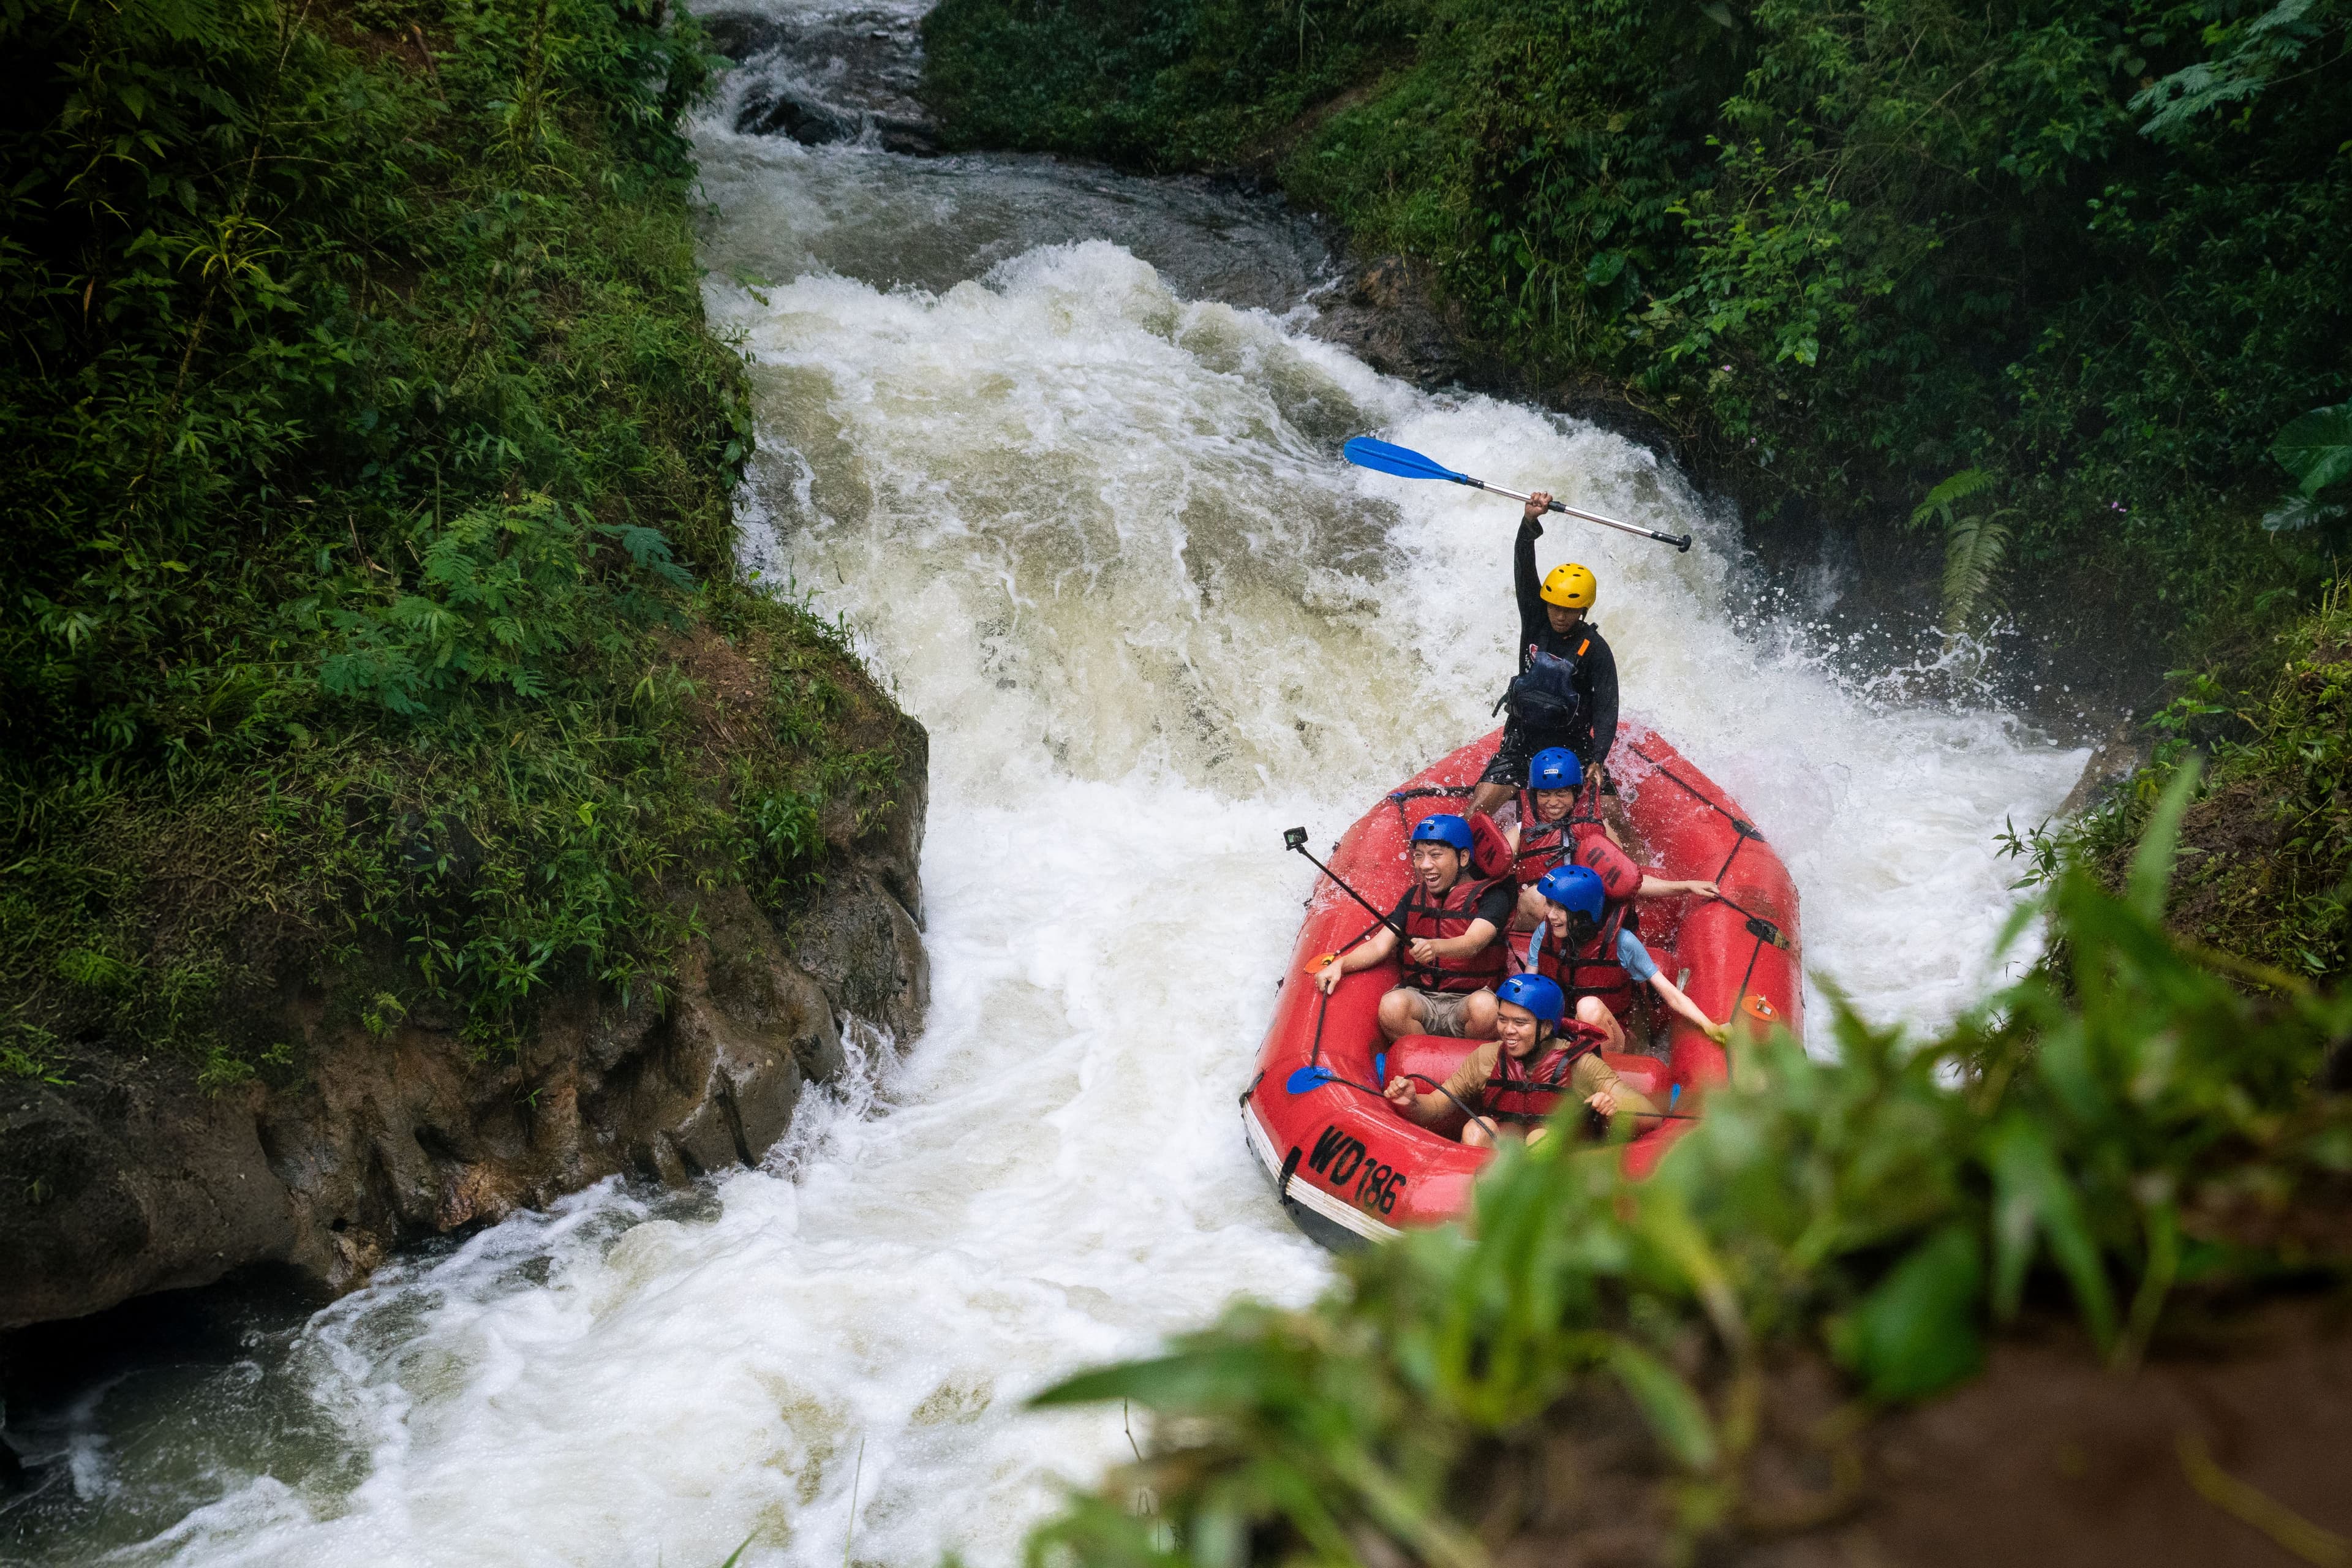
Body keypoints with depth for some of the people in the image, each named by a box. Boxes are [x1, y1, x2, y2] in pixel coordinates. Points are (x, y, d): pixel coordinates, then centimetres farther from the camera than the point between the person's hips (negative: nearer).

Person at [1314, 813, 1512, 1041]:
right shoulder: (1415, 897, 13)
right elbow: (1379, 946, 5)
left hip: (1467, 1001, -3)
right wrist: (1340, 965, -15)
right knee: (1392, 1005, -32)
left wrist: (1435, 947, -43)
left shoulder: (1492, 897, -2)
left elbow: (1473, 944, -21)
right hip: (1419, 999, 3)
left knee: (1485, 1006, -37)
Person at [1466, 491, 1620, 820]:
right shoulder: (1535, 621, -3)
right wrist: (1530, 522, -31)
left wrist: (1597, 761, -31)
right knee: (1478, 809, -12)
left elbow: (1606, 708, -17)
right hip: (1522, 738, 2)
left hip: (1573, 744, -2)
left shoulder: (1595, 650, -12)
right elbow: (1523, 571, -15)